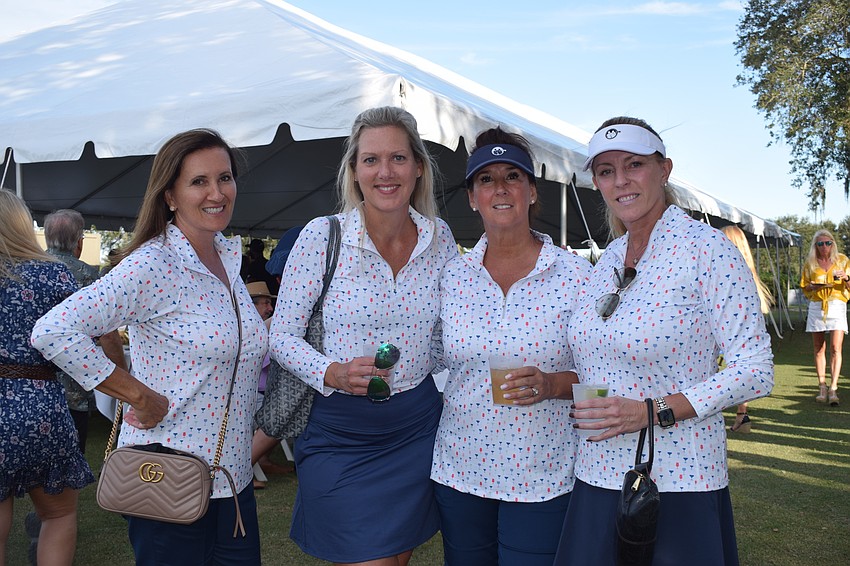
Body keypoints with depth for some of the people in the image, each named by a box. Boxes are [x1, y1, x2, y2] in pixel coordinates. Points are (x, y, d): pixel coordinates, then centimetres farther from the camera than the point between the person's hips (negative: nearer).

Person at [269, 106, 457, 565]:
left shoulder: (439, 237, -1)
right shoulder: (322, 235, -13)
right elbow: (281, 336, -8)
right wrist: (333, 373, -25)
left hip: (417, 431, 4)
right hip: (340, 435, -4)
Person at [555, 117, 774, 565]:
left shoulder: (707, 248, -10)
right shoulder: (607, 261, 8)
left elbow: (755, 371, -13)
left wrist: (655, 411, -20)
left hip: (679, 484, -5)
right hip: (597, 479, 6)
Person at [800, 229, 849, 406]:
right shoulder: (810, 263, 10)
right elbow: (804, 287, 14)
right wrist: (814, 286, -7)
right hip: (816, 307, 2)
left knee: (836, 348, -12)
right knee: (819, 349, 4)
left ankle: (833, 389, -12)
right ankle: (822, 388, 12)